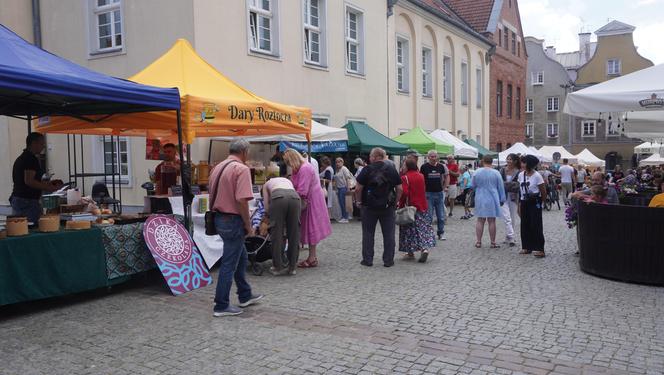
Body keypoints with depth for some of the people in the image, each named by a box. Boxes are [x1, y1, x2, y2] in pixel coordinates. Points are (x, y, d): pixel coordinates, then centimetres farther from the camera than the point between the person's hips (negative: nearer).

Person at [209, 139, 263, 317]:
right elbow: (242, 200, -24)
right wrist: (248, 225, -14)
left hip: (219, 218, 9)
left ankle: (245, 296, 33)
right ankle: (221, 306, 8)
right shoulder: (241, 169, -16)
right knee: (229, 264, 0)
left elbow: (212, 195, 16)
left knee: (241, 257, 22)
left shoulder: (218, 167, 11)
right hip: (233, 221, -9)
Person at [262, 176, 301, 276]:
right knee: (294, 233, 10)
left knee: (277, 234, 7)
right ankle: (292, 267, 16)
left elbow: (267, 208, 24)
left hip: (278, 198, -2)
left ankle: (278, 267, 11)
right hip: (294, 197, 3)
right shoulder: (287, 180, 43)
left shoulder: (267, 184, 35)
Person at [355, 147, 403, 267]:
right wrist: (395, 202, 10)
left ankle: (367, 259, 13)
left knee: (368, 233, 9)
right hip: (388, 207, 2)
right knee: (389, 234, 8)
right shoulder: (392, 169, 2)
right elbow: (399, 189, 0)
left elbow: (358, 189, -10)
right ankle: (388, 260, 11)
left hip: (369, 207, -2)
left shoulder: (367, 169, -7)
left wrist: (359, 201, 4)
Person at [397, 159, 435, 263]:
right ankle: (424, 249, -9)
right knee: (423, 228, 9)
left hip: (410, 207, -5)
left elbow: (404, 193, -19)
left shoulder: (405, 177, -14)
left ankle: (410, 253, 12)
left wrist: (401, 205, -10)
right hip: (422, 206, 5)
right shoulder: (421, 176, 6)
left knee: (410, 230, 5)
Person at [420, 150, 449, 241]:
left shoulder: (441, 166, 4)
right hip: (428, 194, -3)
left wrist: (444, 188, 10)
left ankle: (441, 233, 20)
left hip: (440, 193, 3)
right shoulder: (424, 167, -4)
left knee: (441, 216, 8)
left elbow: (447, 177, 18)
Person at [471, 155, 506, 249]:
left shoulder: (477, 172, -5)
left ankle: (478, 242, 10)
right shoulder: (496, 173, -7)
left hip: (480, 200, 1)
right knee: (492, 221, 4)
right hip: (492, 200, -1)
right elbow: (501, 187, 0)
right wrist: (502, 199, 10)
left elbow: (473, 185, 7)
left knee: (480, 221, 8)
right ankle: (493, 242, 10)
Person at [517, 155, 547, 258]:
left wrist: (541, 202, 4)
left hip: (534, 203, -6)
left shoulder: (537, 176, -12)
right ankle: (526, 247, 19)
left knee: (536, 226, -6)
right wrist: (519, 205, 8)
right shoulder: (521, 175, 5)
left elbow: (543, 191, -7)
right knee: (525, 225, 9)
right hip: (524, 202, 6)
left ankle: (539, 249, -3)